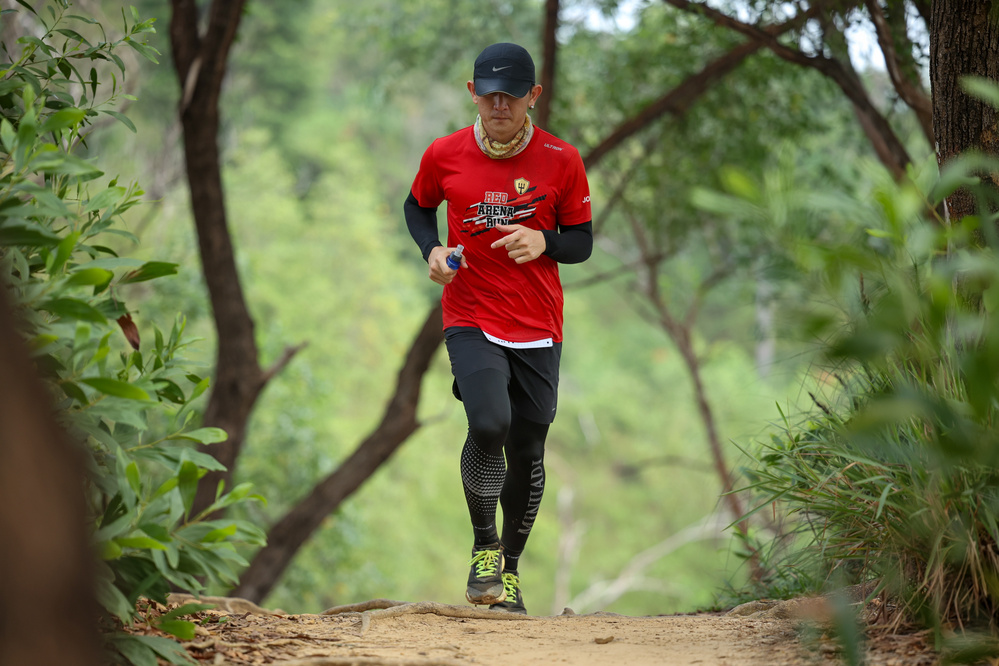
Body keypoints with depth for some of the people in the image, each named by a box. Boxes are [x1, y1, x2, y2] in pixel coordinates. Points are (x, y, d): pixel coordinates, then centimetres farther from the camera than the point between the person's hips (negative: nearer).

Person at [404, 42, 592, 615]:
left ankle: (511, 567, 27)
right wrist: (433, 250, -2)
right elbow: (418, 206, 18)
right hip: (471, 321, -1)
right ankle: (484, 546, -1)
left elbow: (582, 243, 5)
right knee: (489, 425, -24)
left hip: (539, 330, 1)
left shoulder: (562, 161, -2)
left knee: (527, 452, 4)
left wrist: (543, 241, -17)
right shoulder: (445, 155, -1)